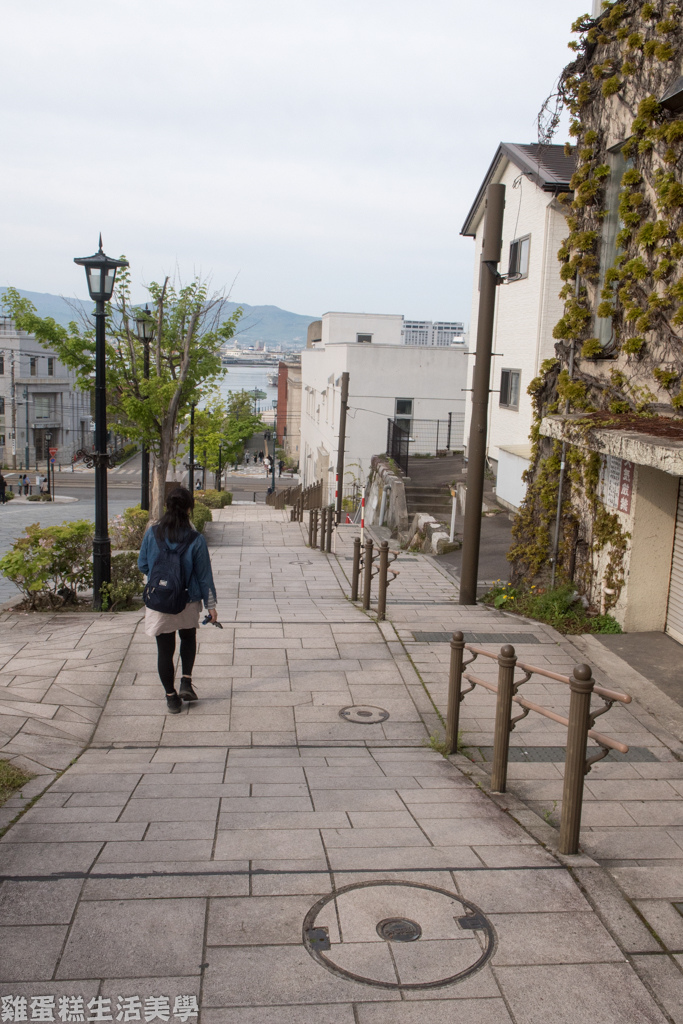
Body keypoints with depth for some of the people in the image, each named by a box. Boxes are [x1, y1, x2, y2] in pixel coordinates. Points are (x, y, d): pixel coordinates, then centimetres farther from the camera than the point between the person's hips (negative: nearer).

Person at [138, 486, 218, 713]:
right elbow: (204, 575, -7)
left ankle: (171, 697, 21)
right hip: (188, 603, 0)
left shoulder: (152, 534, -11)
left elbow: (142, 565, 1)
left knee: (165, 650, 13)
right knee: (188, 639, 28)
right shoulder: (196, 540, -15)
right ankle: (186, 682, 15)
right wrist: (211, 605, 3)